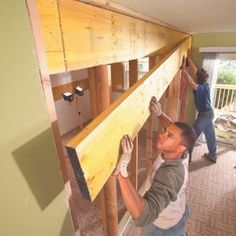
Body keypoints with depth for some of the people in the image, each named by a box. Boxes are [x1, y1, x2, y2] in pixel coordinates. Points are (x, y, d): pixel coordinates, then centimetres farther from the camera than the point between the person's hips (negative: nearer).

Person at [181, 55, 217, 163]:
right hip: (209, 113, 9)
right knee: (210, 135, 19)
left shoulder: (201, 88, -24)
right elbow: (195, 71, 6)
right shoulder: (205, 84, -1)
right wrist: (189, 60, 8)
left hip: (204, 115, -9)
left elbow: (191, 82, -43)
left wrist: (183, 70, -35)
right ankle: (212, 155, 34)